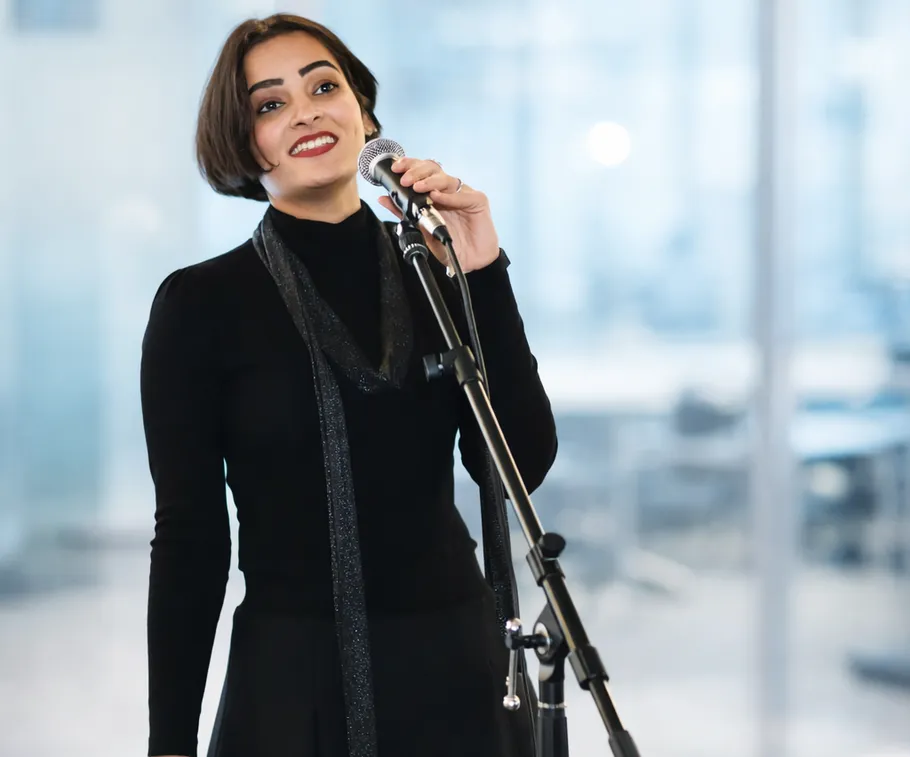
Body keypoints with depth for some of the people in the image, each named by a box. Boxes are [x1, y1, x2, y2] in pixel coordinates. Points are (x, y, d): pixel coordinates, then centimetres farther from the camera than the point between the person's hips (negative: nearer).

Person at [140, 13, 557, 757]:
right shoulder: (200, 304, -5)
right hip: (291, 683, -3)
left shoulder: (437, 276, 4)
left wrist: (484, 276, -12)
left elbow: (518, 465, -6)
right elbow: (190, 535, -5)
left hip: (457, 669, 3)